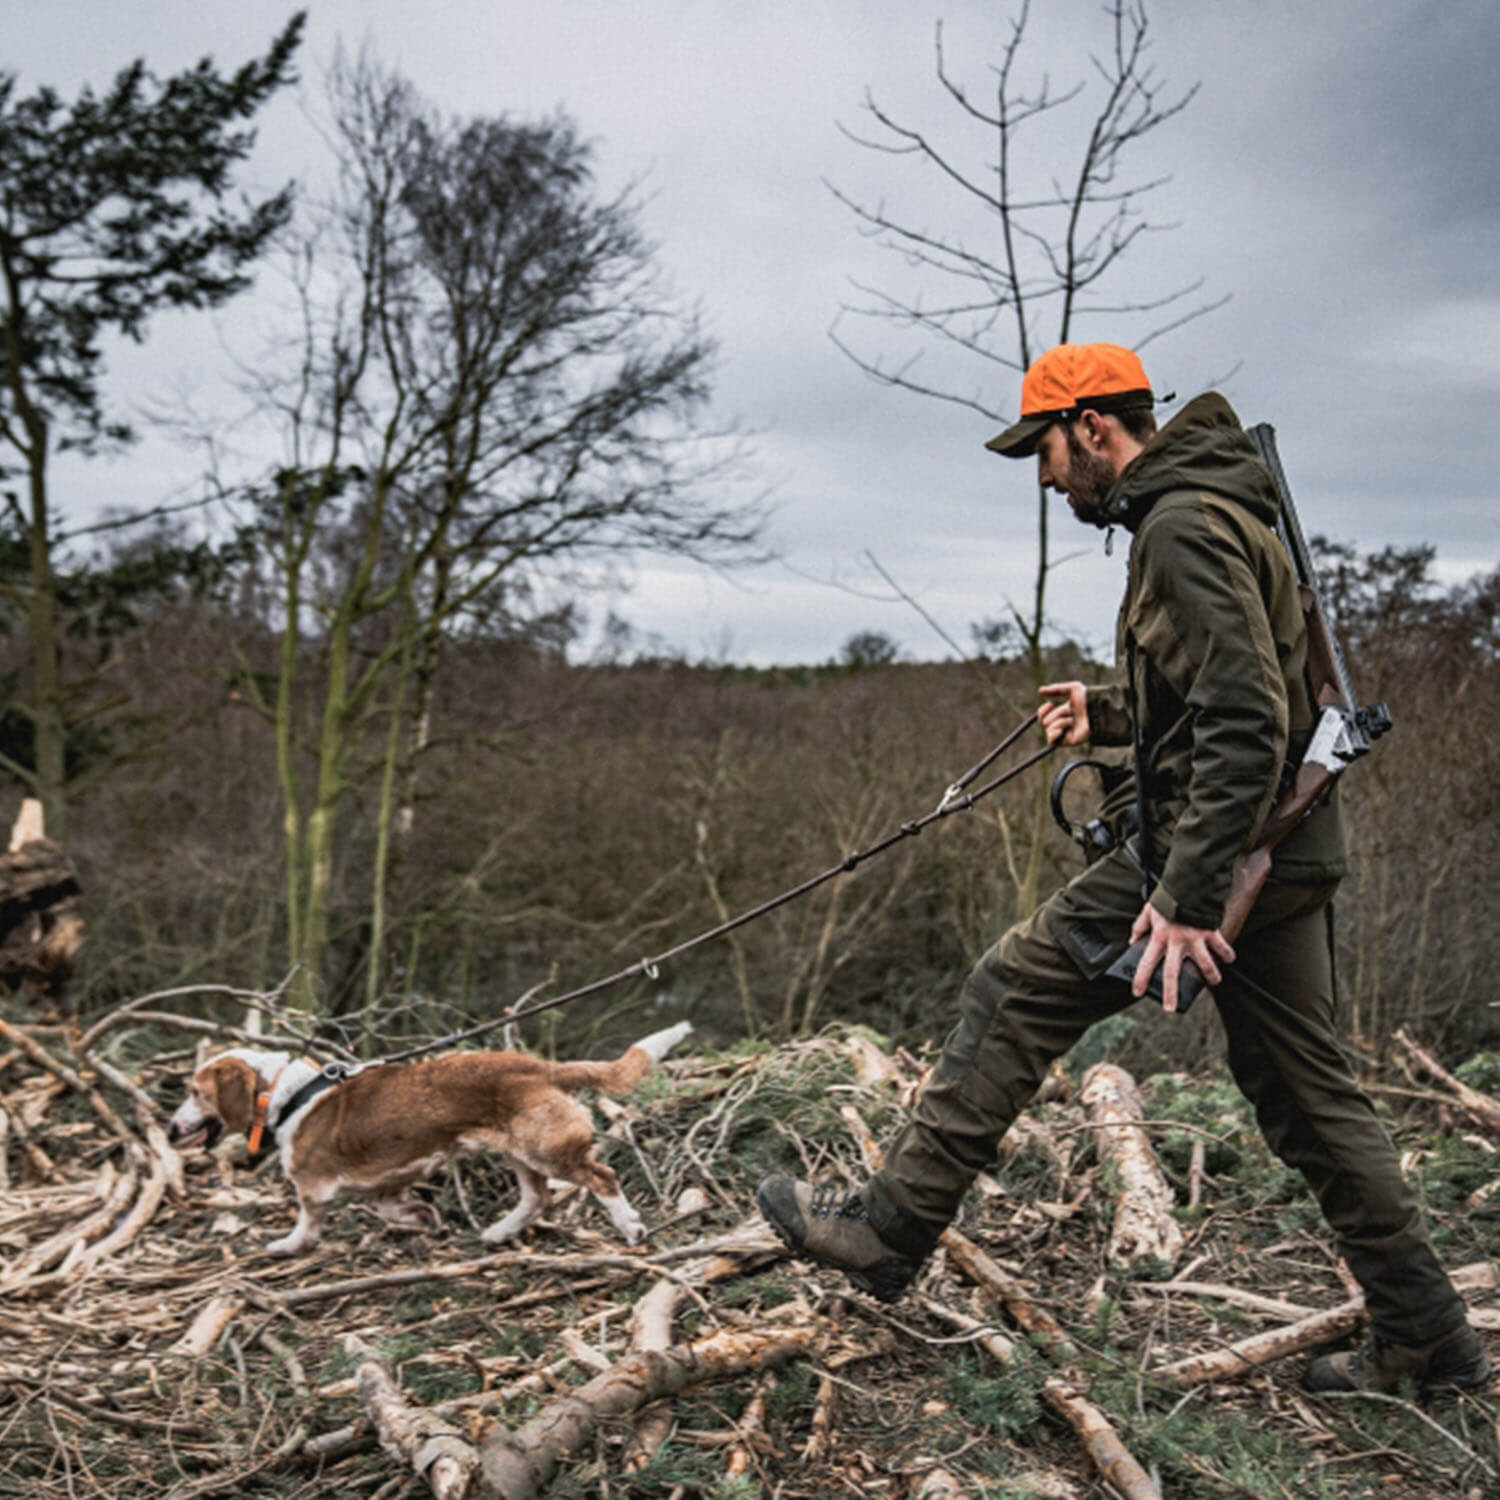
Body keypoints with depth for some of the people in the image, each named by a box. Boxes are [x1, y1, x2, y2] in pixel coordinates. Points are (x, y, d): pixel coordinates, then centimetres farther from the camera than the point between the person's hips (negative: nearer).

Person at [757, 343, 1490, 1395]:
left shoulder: (1185, 526, -15)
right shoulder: (1222, 515, 18)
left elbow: (1245, 721, -24)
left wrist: (1187, 894, -27)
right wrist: (1107, 716, 19)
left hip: (1205, 844, -10)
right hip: (1286, 854, 10)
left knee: (1013, 998, -1)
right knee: (1306, 1091, 14)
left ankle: (891, 1229, 7)